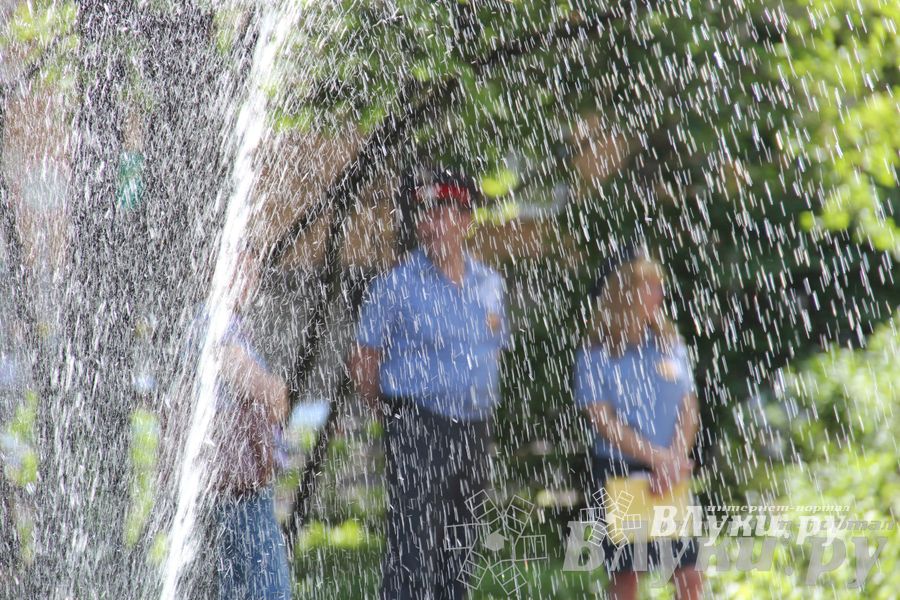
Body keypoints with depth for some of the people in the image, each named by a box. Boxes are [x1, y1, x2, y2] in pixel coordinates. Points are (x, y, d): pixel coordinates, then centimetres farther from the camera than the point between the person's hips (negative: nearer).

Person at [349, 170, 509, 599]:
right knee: (413, 547, -11)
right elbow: (362, 361, -1)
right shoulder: (397, 285, -5)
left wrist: (478, 408, 15)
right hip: (416, 430, -5)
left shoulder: (490, 284, 10)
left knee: (456, 549, 11)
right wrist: (393, 410, 2)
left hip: (474, 430, 5)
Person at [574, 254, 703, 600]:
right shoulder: (595, 356, -4)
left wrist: (675, 459, -13)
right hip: (620, 469, -3)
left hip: (672, 474, 3)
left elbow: (689, 409, 3)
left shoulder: (671, 346, 7)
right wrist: (658, 458, -16)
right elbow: (604, 422, -10)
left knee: (689, 571, 1)